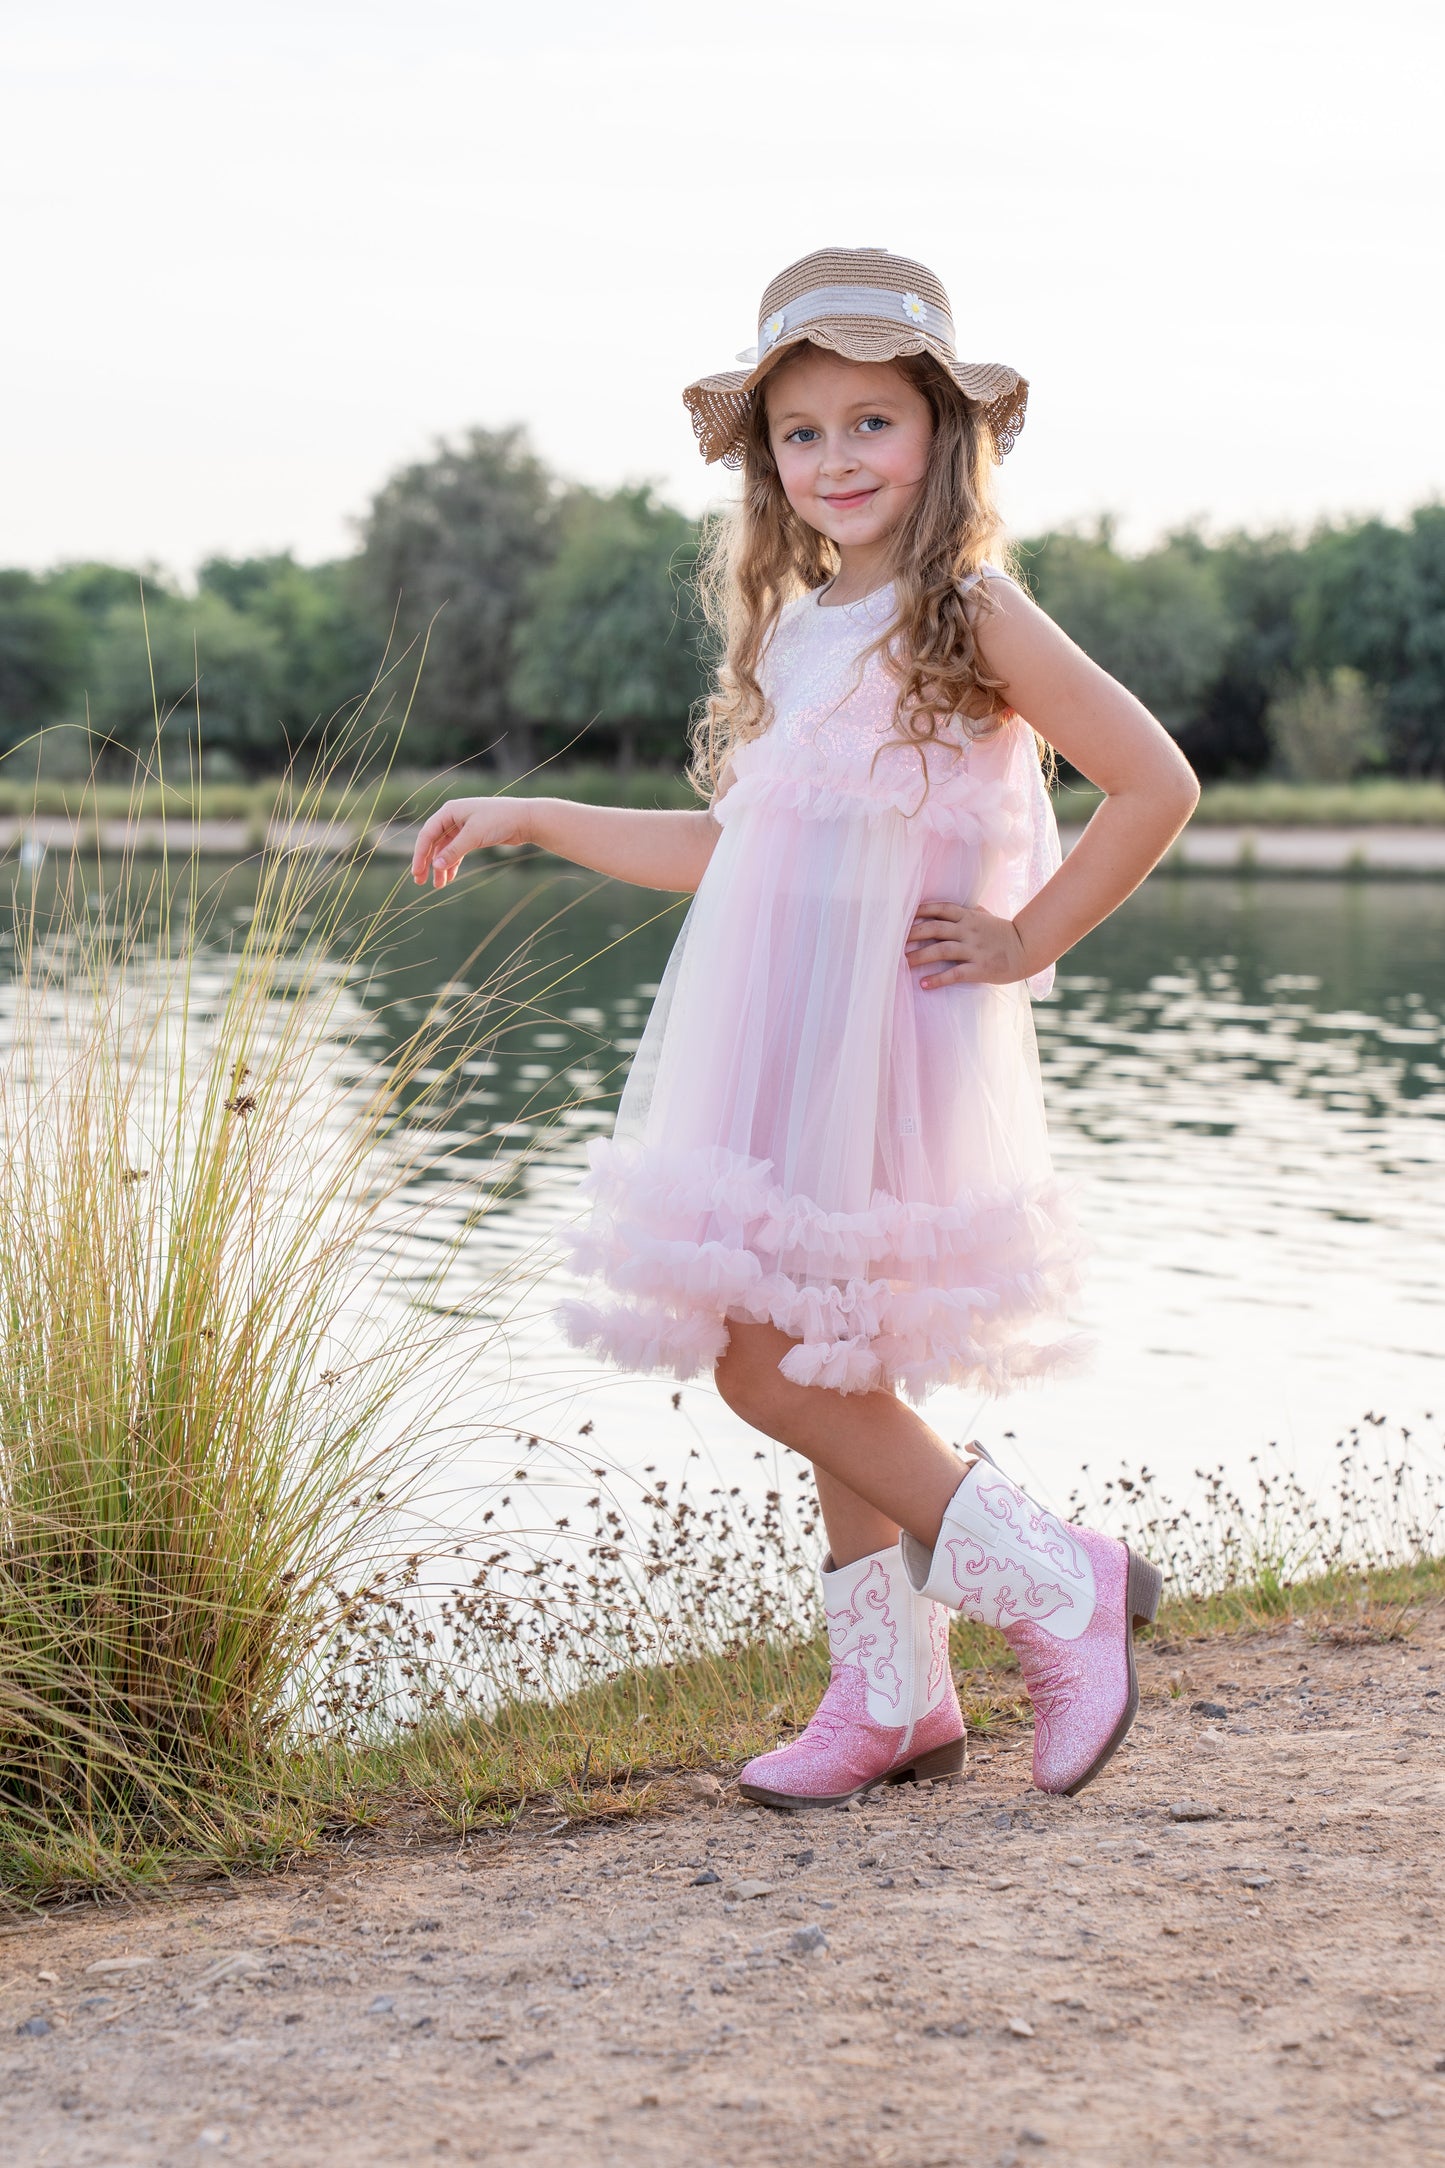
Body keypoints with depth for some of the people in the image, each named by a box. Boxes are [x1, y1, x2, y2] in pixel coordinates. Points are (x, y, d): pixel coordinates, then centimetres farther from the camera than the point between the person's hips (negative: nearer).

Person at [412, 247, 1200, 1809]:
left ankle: (1056, 1587, 0)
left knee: (772, 1361, -11)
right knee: (826, 1367, 10)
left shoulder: (971, 617, -8)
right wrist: (531, 820, 24)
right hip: (777, 1041, 7)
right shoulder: (792, 630, 15)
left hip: (886, 1041, -7)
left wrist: (1026, 941, -10)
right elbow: (730, 848, 21)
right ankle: (894, 1693, 22)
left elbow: (1156, 783, -13)